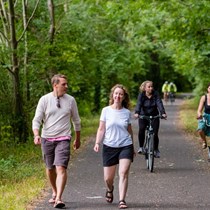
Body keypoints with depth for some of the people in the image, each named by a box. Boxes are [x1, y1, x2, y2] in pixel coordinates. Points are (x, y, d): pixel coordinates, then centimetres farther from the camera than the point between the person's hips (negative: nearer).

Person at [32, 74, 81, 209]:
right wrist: (36, 135, -20)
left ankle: (58, 199, -22)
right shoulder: (44, 100, -1)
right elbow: (37, 119, -3)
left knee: (61, 168, -17)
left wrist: (78, 139, 19)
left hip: (63, 139, -1)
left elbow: (76, 121, 14)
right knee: (50, 168, 13)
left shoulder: (70, 100, 2)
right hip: (47, 139, 1)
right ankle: (55, 192, 35)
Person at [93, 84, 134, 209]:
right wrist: (97, 143, -13)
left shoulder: (127, 113, 4)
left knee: (124, 173, -15)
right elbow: (101, 129, 1)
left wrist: (132, 147, 21)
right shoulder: (106, 111, 0)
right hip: (109, 147, 0)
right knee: (108, 178, 5)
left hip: (125, 146, 0)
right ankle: (110, 190, 39)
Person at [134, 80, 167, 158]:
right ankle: (141, 147, -6)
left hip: (154, 116, 1)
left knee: (155, 133, -6)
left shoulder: (155, 94, -9)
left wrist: (163, 113, -38)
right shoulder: (141, 95, -10)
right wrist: (136, 113, -44)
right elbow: (139, 104, -25)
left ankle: (156, 149, 17)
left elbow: (159, 103, -21)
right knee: (141, 129, -24)